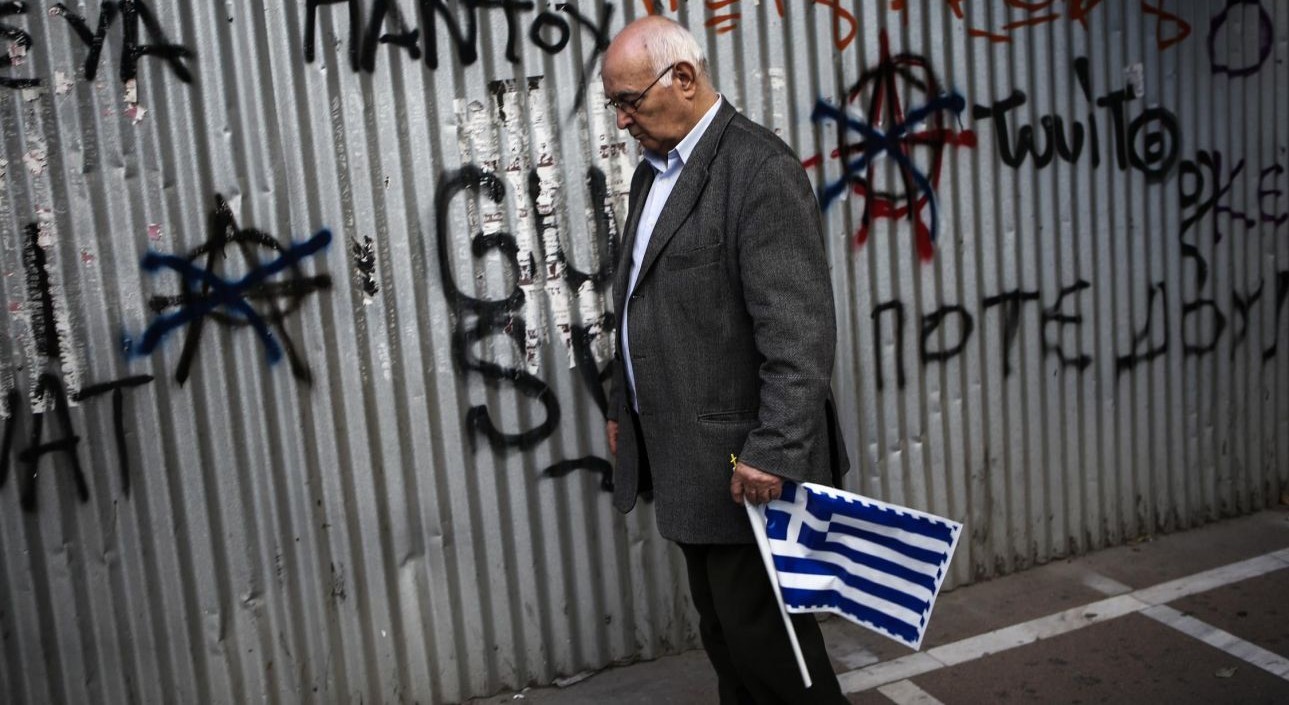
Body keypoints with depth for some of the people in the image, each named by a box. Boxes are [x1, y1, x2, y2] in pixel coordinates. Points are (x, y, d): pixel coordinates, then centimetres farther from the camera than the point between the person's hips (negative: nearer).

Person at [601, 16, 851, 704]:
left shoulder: (760, 168, -16)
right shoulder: (652, 171, 14)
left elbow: (801, 331, -23)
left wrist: (773, 451, -25)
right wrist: (624, 408, 22)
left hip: (743, 463, -9)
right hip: (686, 458, 9)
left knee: (761, 634, 2)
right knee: (721, 630, 19)